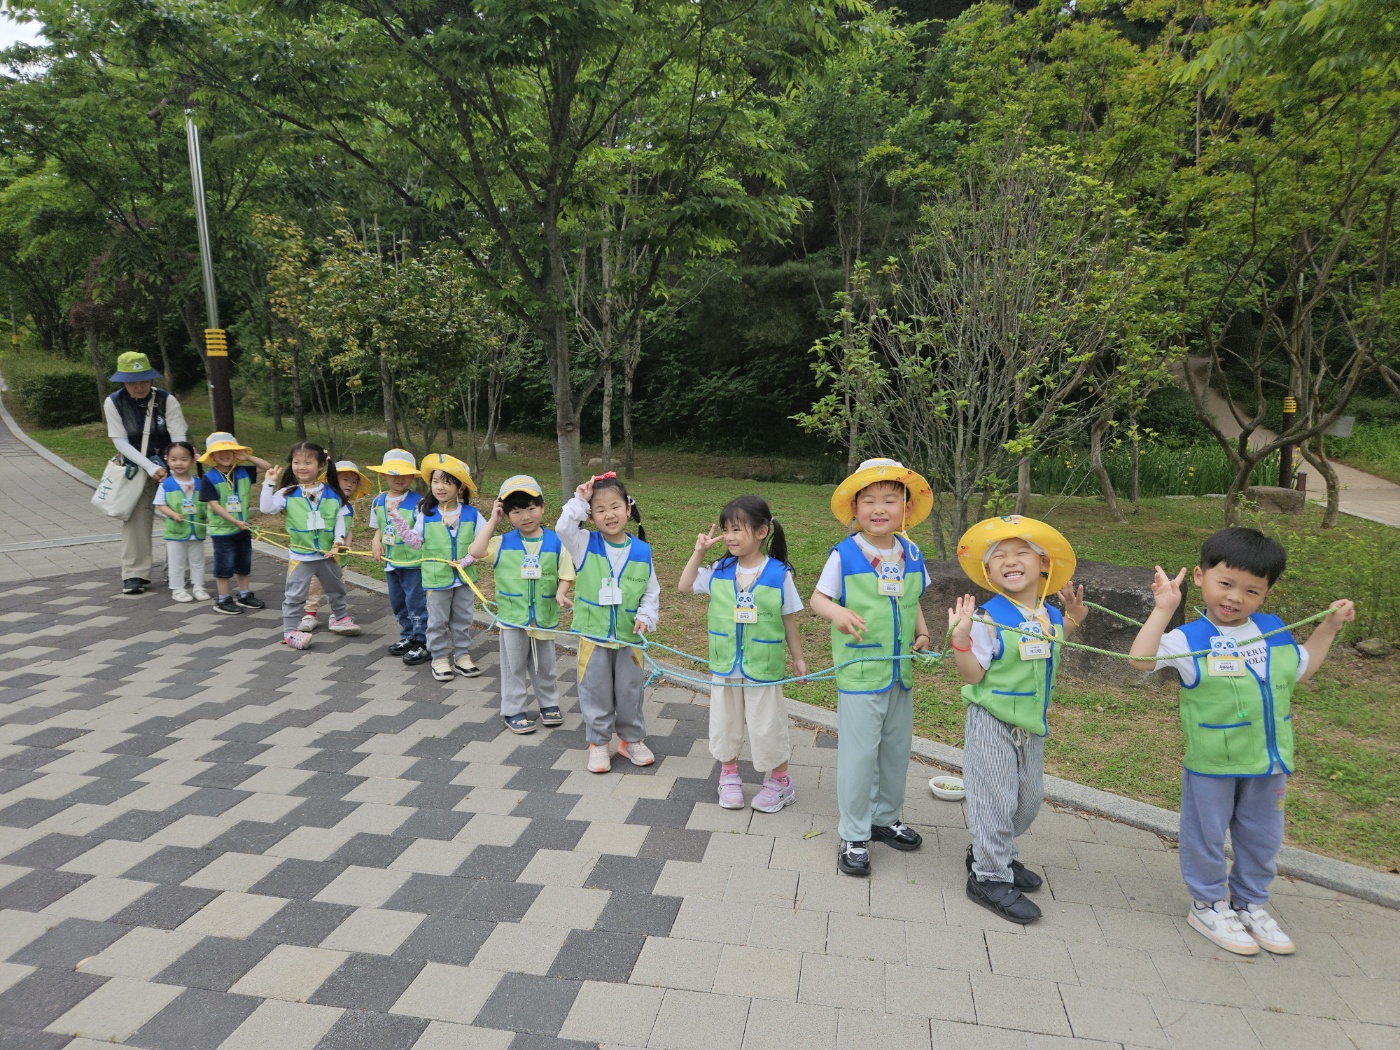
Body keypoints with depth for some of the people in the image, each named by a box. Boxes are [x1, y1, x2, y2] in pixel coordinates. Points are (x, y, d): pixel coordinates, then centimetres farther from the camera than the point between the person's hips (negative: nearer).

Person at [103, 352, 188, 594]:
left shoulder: (166, 399, -12)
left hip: (168, 465, 0)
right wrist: (150, 467, -21)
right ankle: (135, 574, -1)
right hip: (137, 467, 0)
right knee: (135, 518, -7)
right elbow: (120, 441, -10)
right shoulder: (114, 403, -8)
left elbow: (179, 437, -16)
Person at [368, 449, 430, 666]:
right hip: (390, 562, 7)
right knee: (397, 603, 18)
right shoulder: (378, 501, 5)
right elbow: (378, 527, 16)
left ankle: (423, 644, 8)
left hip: (413, 563, -7)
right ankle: (408, 637, 35)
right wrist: (376, 541, 0)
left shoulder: (418, 503, -16)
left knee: (416, 602, -2)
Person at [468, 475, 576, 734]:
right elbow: (476, 551, -20)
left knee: (545, 666, 17)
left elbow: (565, 575, -3)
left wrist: (561, 594, -23)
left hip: (544, 617, 1)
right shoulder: (503, 543, -5)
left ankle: (549, 704, 34)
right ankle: (514, 711, 22)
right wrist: (492, 520, -14)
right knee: (514, 667, 11)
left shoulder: (555, 542, -5)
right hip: (512, 617, 0)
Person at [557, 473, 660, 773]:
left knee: (630, 692, 14)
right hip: (593, 635, -1)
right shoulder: (585, 545, -6)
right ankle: (599, 743, 27)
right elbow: (563, 527, -25)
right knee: (596, 693, 10)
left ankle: (632, 740, 32)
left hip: (630, 637, 1)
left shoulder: (641, 550, -4)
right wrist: (579, 500, -21)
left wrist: (646, 617, -12)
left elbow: (652, 591, 2)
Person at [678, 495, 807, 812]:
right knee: (726, 721, 16)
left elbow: (789, 619, -2)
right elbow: (685, 586, 5)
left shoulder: (779, 573, -11)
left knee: (767, 725, 7)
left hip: (763, 667, -3)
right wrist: (699, 552, -6)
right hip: (724, 666, 4)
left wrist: (798, 656, 5)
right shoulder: (719, 570, -3)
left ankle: (779, 780, 27)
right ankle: (729, 775, 37)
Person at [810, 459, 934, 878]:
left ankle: (885, 818, 39)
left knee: (897, 748, 18)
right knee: (859, 753, 1)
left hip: (901, 671, 5)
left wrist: (922, 634, 0)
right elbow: (818, 597, -7)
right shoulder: (844, 555, -12)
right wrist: (837, 612, -28)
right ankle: (853, 836, 17)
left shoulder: (910, 553, 2)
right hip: (859, 672, -5)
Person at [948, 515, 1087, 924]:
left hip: (1032, 724, 7)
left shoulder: (1051, 616, 1)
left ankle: (997, 853, 40)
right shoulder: (987, 618, -18)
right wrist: (960, 640, -33)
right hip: (992, 724, -7)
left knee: (1030, 797, 19)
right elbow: (973, 675, -18)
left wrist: (1070, 621, 10)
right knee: (995, 799, 1)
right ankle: (989, 876, 18)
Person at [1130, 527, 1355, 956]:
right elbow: (1141, 658, -30)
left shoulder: (1275, 632, 3)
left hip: (1268, 761, 5)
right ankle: (1208, 905, 29)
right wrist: (1163, 608, -33)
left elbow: (1304, 667, 22)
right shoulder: (1189, 639, -15)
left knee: (1262, 839, 20)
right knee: (1207, 836, 10)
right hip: (1210, 764, -5)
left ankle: (1251, 903, 39)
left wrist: (1330, 625, 15)